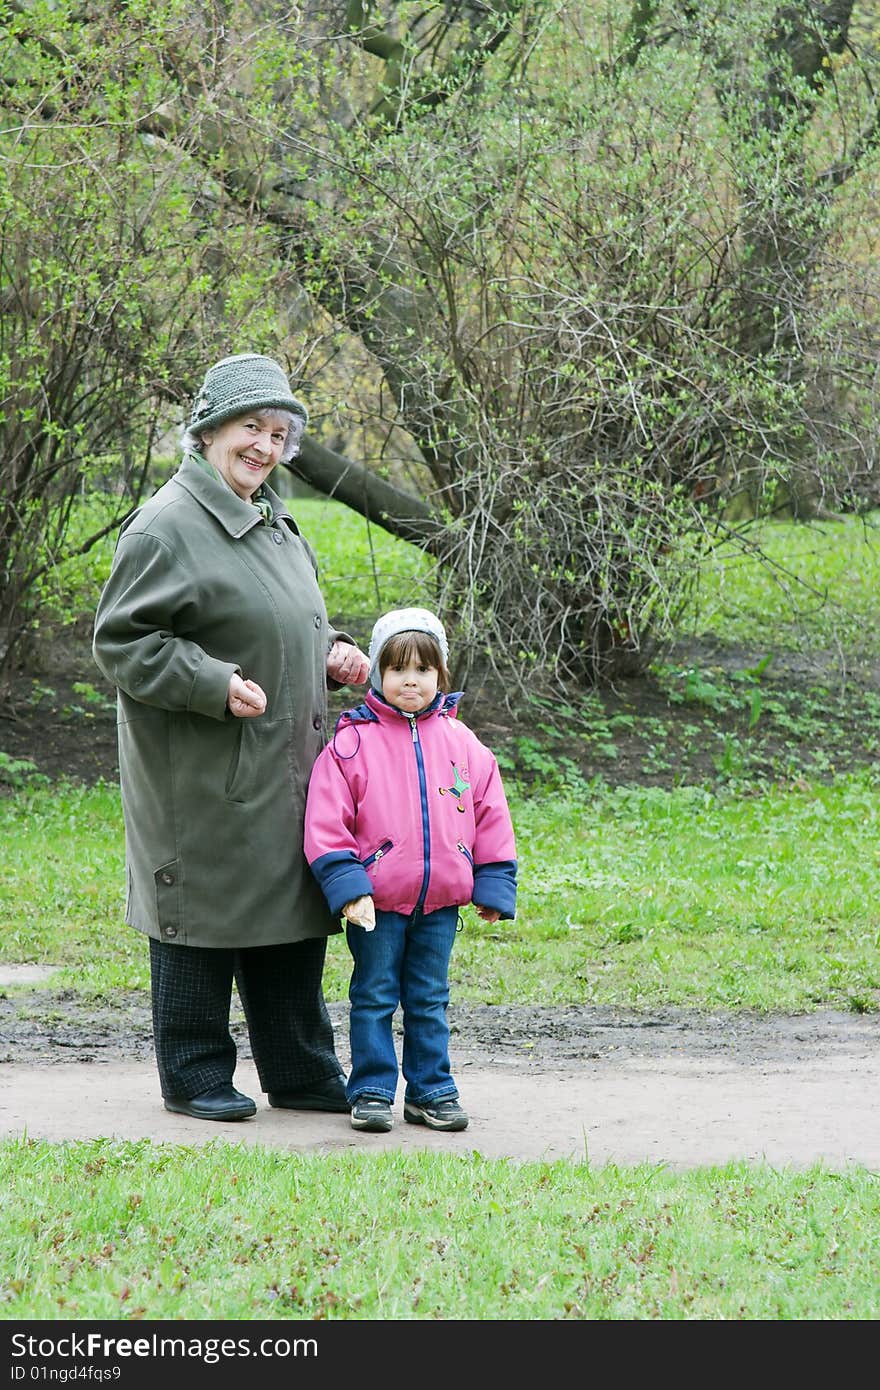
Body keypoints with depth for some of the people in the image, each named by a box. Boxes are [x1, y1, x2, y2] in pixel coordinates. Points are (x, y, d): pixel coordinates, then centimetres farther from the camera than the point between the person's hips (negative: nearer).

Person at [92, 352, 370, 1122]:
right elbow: (120, 640, -15)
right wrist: (213, 684, -23)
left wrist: (332, 654, 7)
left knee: (292, 911, 12)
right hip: (202, 776, -9)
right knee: (207, 914, 0)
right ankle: (196, 1076, 12)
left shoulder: (275, 523, 15)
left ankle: (302, 1071, 22)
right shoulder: (166, 528, -15)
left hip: (283, 767, 9)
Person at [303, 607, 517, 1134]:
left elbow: (490, 816, 10)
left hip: (440, 902, 3)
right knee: (374, 997, 4)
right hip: (375, 901, -3)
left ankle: (431, 1090, 19)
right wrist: (346, 888, -15)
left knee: (430, 1000, 11)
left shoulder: (461, 743, 6)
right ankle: (372, 1091, 11)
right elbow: (326, 823, -8)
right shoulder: (353, 742, -5)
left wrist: (493, 887, 6)